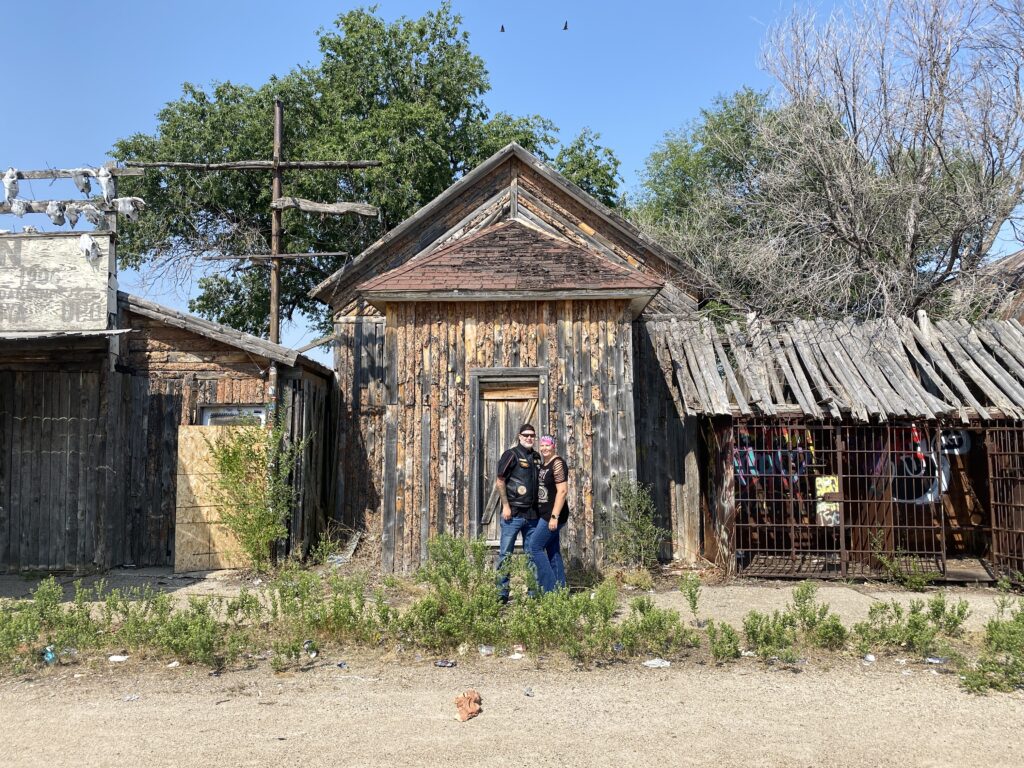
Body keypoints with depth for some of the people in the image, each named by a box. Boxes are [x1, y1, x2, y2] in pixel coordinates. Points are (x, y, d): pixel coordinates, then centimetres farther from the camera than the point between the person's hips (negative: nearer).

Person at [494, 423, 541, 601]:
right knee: (505, 553, -1)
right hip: (513, 512, -6)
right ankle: (502, 593, 4)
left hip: (532, 513, 6)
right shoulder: (511, 454, -5)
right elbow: (499, 481, -8)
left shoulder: (536, 457, 14)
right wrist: (505, 506, -13)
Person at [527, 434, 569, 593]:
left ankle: (550, 588, -5)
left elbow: (562, 491, -20)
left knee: (534, 547, -9)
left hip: (552, 515, -9)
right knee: (553, 552, 10)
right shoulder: (543, 464, 14)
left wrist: (554, 516, -23)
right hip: (545, 515, 9)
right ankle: (560, 588, 15)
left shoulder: (557, 463, -13)